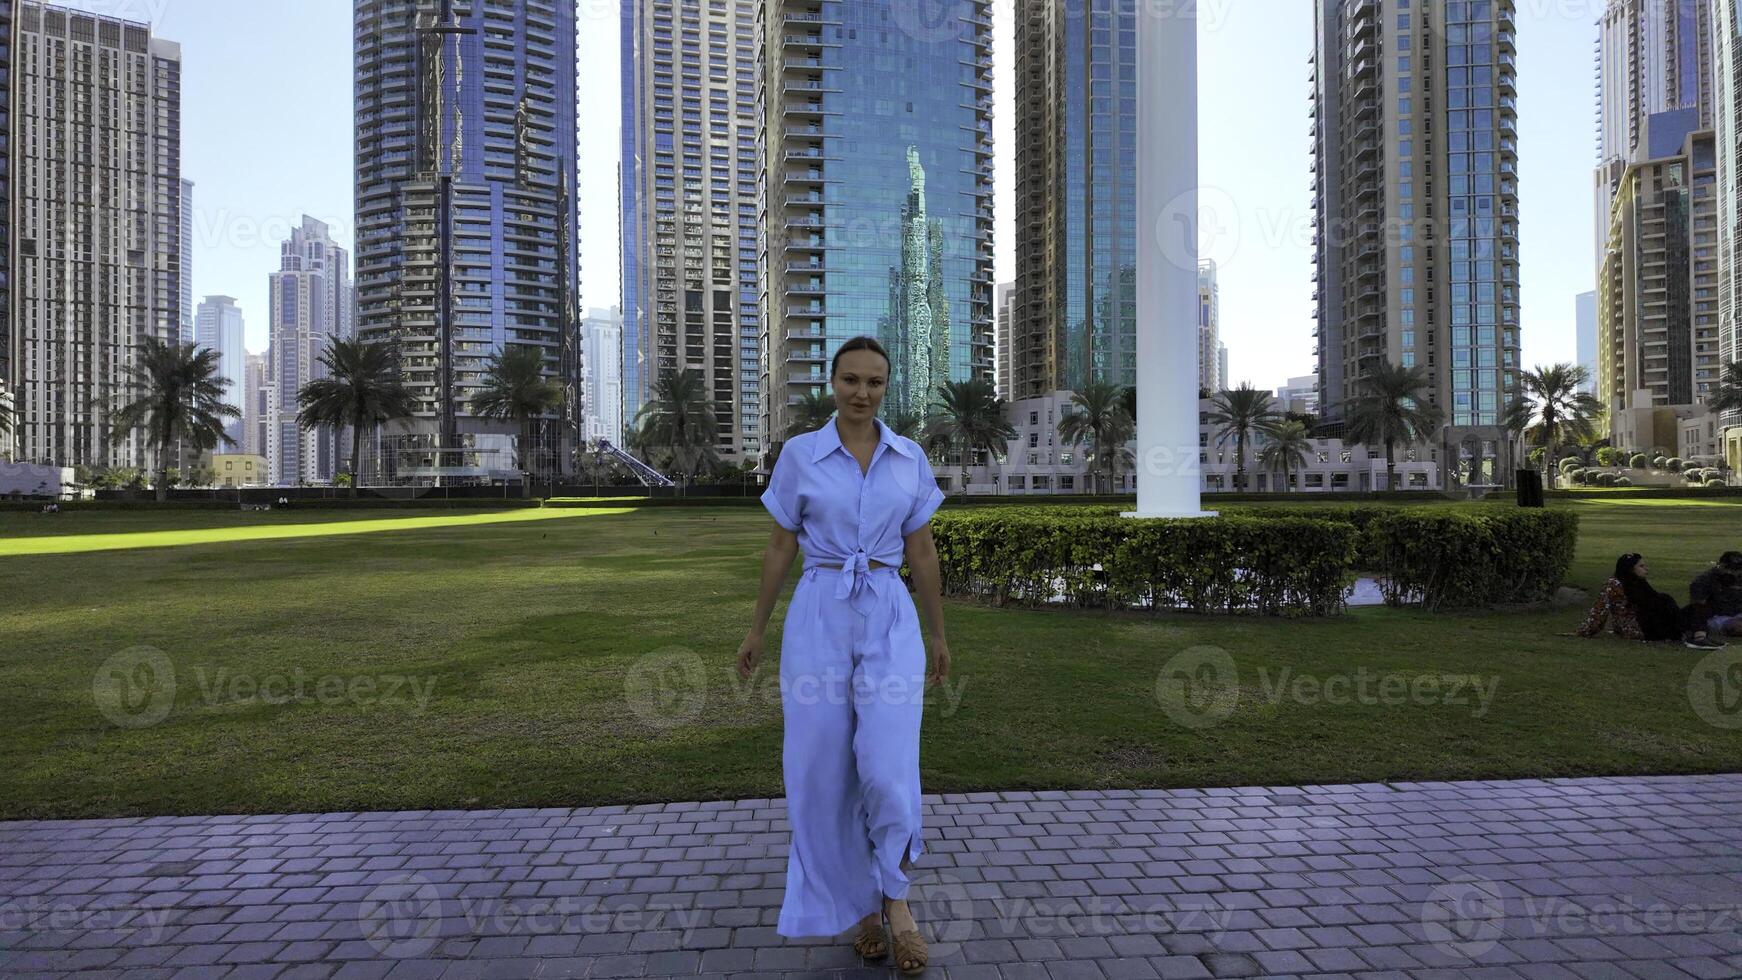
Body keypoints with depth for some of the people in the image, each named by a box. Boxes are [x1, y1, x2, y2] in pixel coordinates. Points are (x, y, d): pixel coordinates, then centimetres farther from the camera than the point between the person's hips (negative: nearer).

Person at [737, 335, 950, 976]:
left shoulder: (910, 458, 4)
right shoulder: (798, 454, -1)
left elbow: (921, 551, 9)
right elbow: (780, 547, 5)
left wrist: (938, 634, 12)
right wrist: (756, 629, 8)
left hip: (890, 620, 1)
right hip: (818, 618, 0)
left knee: (888, 768, -11)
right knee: (823, 774, 4)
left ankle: (895, 894, 17)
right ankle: (861, 905, 26)